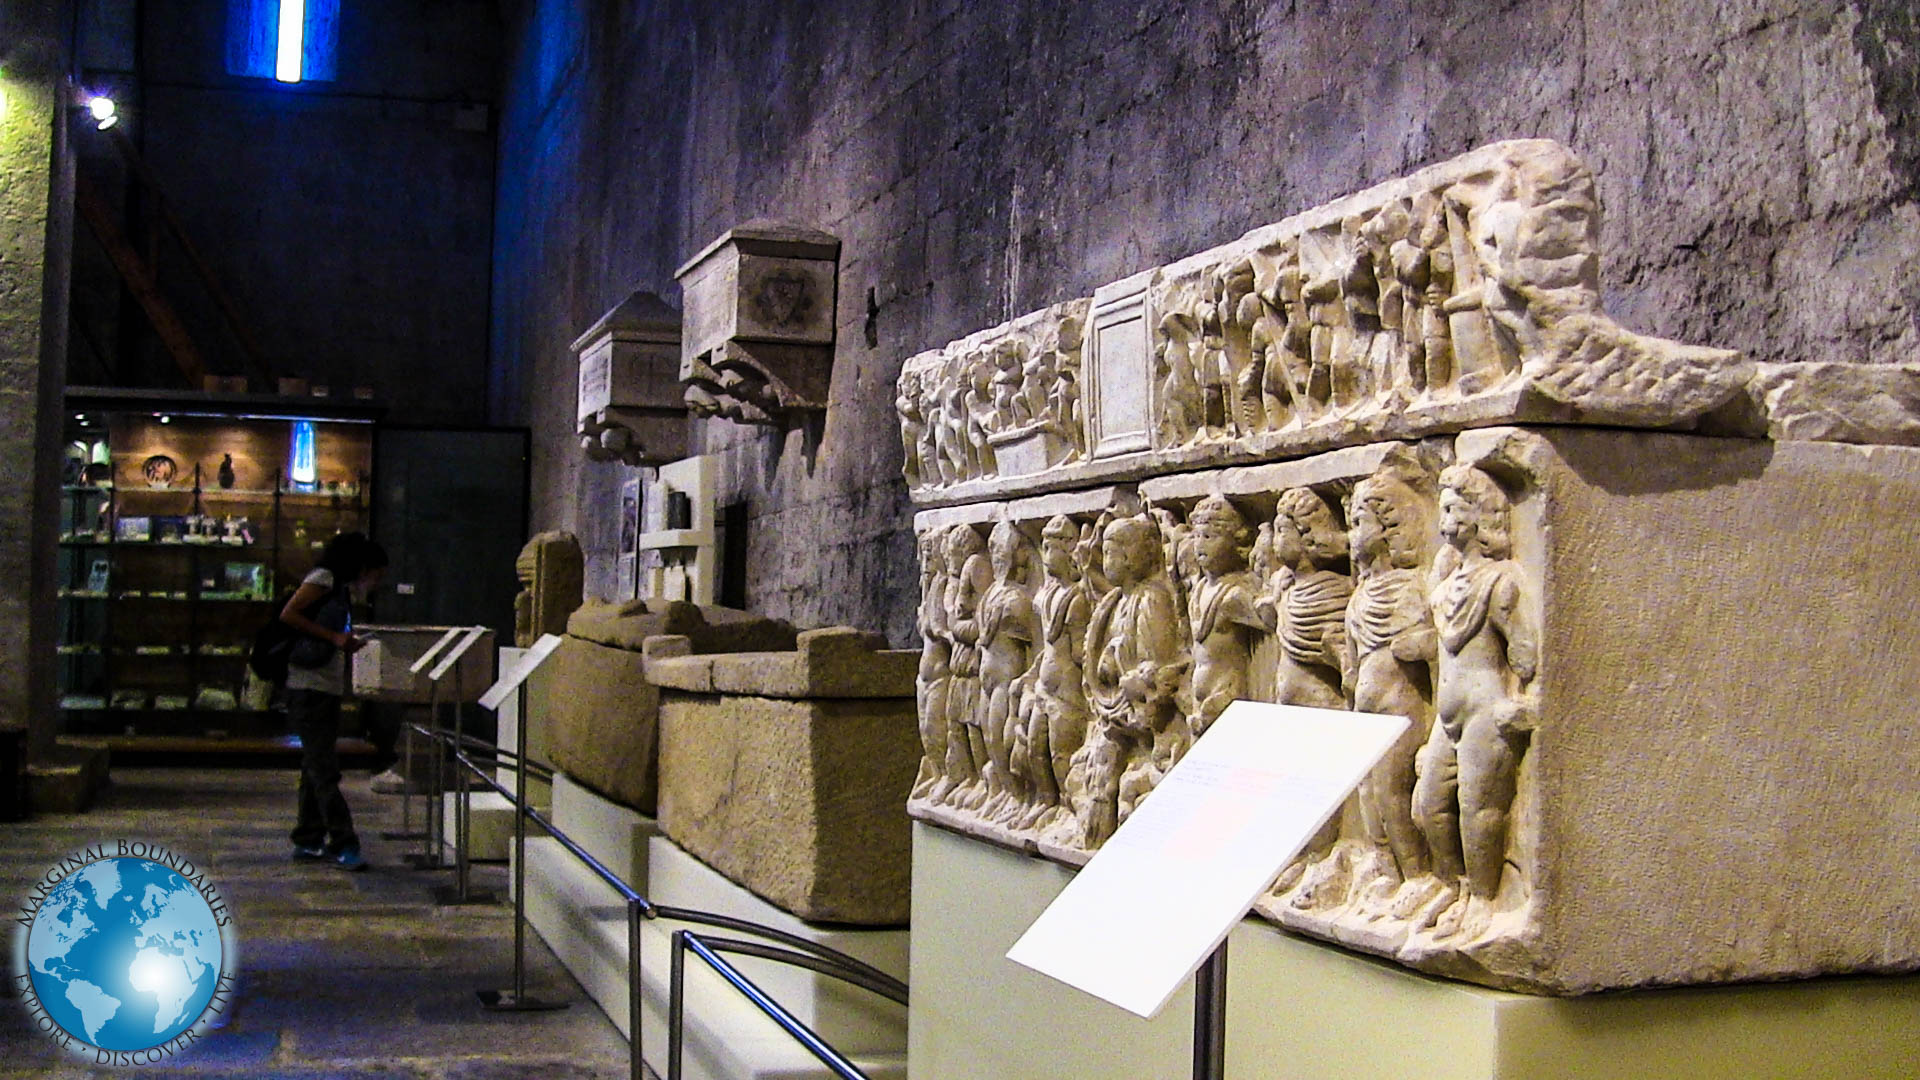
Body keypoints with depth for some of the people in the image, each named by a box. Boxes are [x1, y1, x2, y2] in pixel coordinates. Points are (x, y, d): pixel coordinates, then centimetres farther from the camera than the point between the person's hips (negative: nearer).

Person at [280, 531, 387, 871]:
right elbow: (288, 614, -19)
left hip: (327, 690, 10)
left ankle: (308, 842, 19)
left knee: (317, 768, 12)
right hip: (309, 687, -10)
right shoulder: (323, 578, -6)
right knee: (324, 769, -10)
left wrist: (348, 644, 7)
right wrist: (334, 637, -20)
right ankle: (342, 845, -12)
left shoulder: (341, 589, 21)